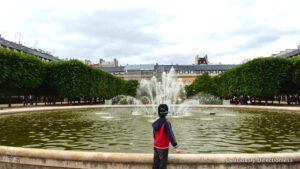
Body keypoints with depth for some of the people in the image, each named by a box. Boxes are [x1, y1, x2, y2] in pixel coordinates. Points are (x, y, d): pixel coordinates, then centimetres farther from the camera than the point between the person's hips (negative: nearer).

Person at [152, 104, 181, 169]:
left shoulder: (155, 123, 1)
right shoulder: (166, 123, -20)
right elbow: (170, 135, -25)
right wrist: (176, 147, -25)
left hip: (156, 146, 7)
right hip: (163, 147, -7)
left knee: (156, 163, 15)